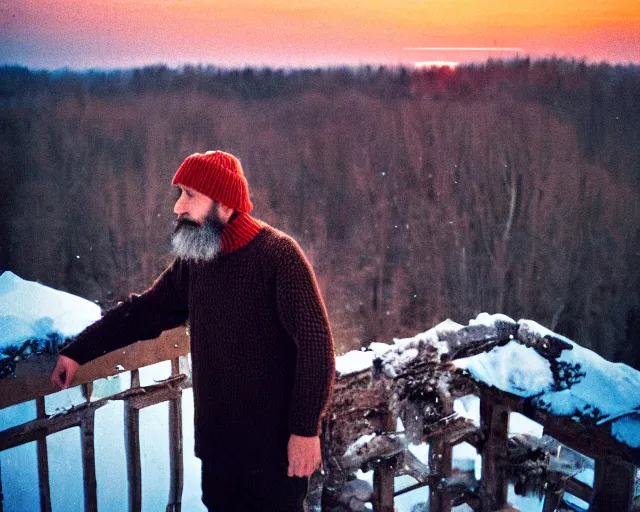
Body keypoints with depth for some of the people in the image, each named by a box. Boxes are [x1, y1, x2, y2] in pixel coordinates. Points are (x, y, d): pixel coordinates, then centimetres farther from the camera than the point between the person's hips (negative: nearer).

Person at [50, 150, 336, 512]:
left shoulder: (277, 254, -17)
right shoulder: (194, 259, 5)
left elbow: (315, 343, -19)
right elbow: (144, 310, 14)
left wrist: (307, 428, -19)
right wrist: (79, 350, 12)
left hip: (274, 439, -6)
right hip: (217, 437, 6)